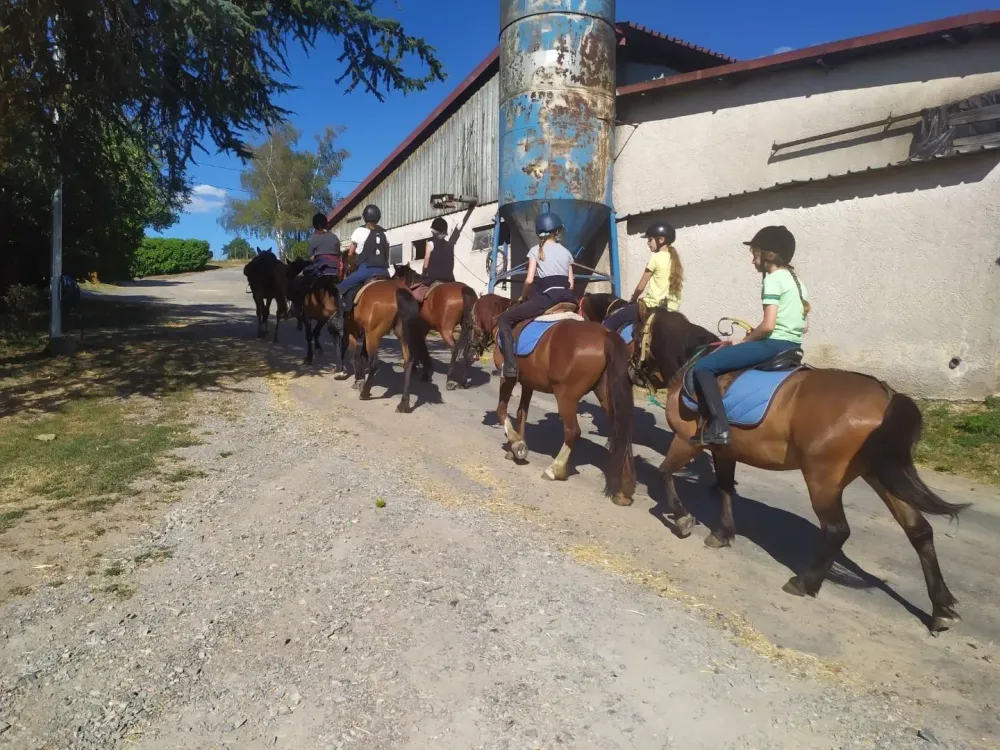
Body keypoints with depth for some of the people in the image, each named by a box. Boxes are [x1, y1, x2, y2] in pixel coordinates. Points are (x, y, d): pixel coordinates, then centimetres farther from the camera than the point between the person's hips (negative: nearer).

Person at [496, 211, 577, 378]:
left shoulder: (536, 250, 6)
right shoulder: (566, 252, 18)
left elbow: (529, 280, -3)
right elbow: (571, 283, 12)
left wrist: (522, 297, 14)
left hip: (547, 297, -5)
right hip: (567, 297, 5)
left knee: (504, 320, 3)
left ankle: (510, 365, -14)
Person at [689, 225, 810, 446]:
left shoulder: (772, 280, -11)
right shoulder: (796, 280, 16)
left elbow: (768, 325, -21)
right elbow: (805, 326, 19)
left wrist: (745, 340, -3)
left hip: (774, 344, -10)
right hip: (792, 345, 10)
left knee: (701, 367, -11)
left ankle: (718, 428, -19)